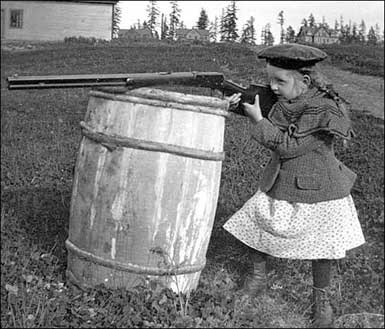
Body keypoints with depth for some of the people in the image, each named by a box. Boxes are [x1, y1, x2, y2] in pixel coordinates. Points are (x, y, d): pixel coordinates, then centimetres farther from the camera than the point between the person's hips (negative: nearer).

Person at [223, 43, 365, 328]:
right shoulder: (284, 99, -3)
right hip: (279, 184, 6)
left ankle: (322, 300, 30)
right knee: (252, 227, 3)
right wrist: (241, 103, -7)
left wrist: (258, 119, -19)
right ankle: (258, 278, 29)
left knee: (320, 247, 7)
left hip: (316, 191, -6)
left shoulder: (324, 110, -23)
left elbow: (287, 146, -24)